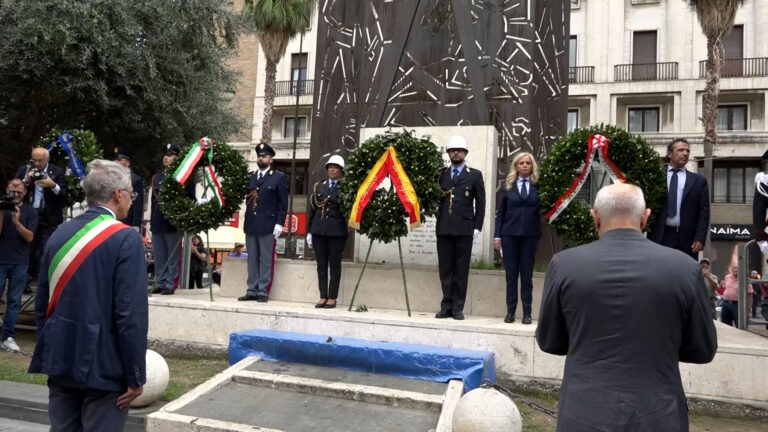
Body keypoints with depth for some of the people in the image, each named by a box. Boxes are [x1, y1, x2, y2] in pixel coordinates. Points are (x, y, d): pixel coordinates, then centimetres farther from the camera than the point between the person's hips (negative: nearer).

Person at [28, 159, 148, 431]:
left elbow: (42, 303, 12)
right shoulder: (126, 239, -14)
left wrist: (50, 352, 22)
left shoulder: (59, 234, 6)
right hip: (103, 364, -6)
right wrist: (136, 376, -11)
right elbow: (131, 313, -19)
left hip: (60, 359, 7)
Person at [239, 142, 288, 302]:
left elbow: (283, 204, -2)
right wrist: (247, 220, 4)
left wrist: (279, 224, -10)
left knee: (266, 260, -1)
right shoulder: (251, 178, 18)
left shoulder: (279, 178, 3)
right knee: (252, 260, 8)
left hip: (267, 225, -5)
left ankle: (263, 292, 3)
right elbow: (248, 200, 14)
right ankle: (252, 291, 14)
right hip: (251, 224, 5)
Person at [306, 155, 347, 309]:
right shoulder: (318, 186, 12)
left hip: (336, 231, -4)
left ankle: (332, 298, 8)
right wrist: (309, 231, 8)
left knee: (334, 265, 3)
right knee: (321, 265, 6)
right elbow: (311, 209, 12)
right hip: (318, 230, 4)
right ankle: (323, 297, 12)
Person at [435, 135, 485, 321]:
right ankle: (446, 306, 12)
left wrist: (477, 227, -3)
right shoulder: (441, 174, 13)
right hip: (443, 228, 2)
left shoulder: (474, 175, 7)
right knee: (445, 269, 5)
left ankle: (458, 308, 8)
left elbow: (480, 203, 4)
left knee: (461, 270, 2)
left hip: (464, 229, -2)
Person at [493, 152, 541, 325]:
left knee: (527, 275, 5)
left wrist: (540, 233, -12)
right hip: (509, 234, 1)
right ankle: (510, 311, 12)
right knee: (511, 274, 5)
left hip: (530, 235, -1)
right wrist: (497, 235, 0)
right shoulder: (507, 186, 6)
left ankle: (527, 313, 10)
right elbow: (500, 212, 6)